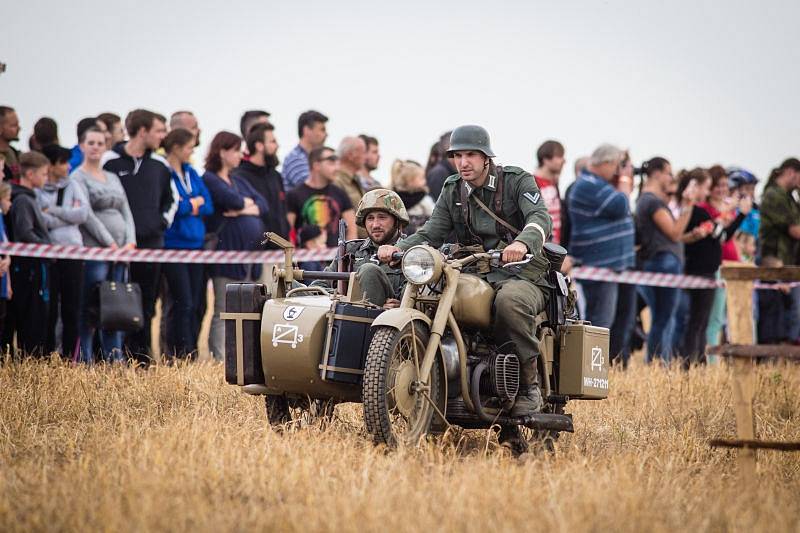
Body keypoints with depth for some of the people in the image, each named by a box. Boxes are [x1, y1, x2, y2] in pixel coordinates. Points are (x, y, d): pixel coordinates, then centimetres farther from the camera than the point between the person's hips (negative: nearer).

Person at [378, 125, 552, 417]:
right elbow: (431, 234, 8)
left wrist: (522, 243, -42)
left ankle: (529, 385, -27)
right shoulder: (452, 191, 15)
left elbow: (540, 218, -18)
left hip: (522, 275, -5)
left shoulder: (517, 181, -1)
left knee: (509, 300, -40)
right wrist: (398, 248, -14)